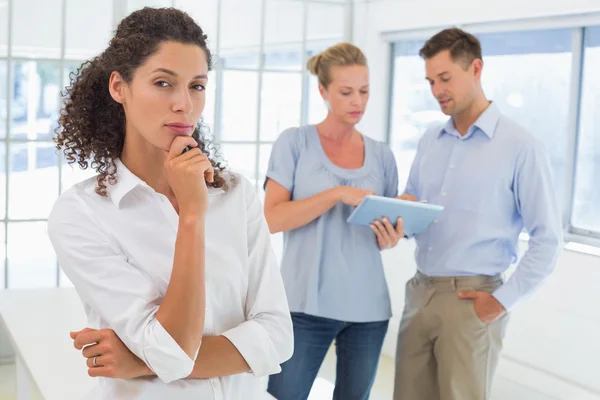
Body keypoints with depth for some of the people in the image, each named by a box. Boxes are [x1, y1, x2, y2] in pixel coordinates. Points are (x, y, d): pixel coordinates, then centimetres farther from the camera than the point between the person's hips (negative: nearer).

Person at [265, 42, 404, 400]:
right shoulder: (295, 142, -1)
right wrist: (338, 193, -20)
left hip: (368, 306, 4)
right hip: (306, 303, -3)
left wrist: (390, 238, -9)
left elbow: (386, 233, 15)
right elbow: (272, 218, -11)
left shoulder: (382, 155, 9)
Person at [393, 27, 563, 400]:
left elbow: (547, 240, -9)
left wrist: (503, 300, -11)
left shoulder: (520, 147, -9)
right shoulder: (429, 141, 10)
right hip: (420, 293, 6)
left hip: (471, 300, -6)